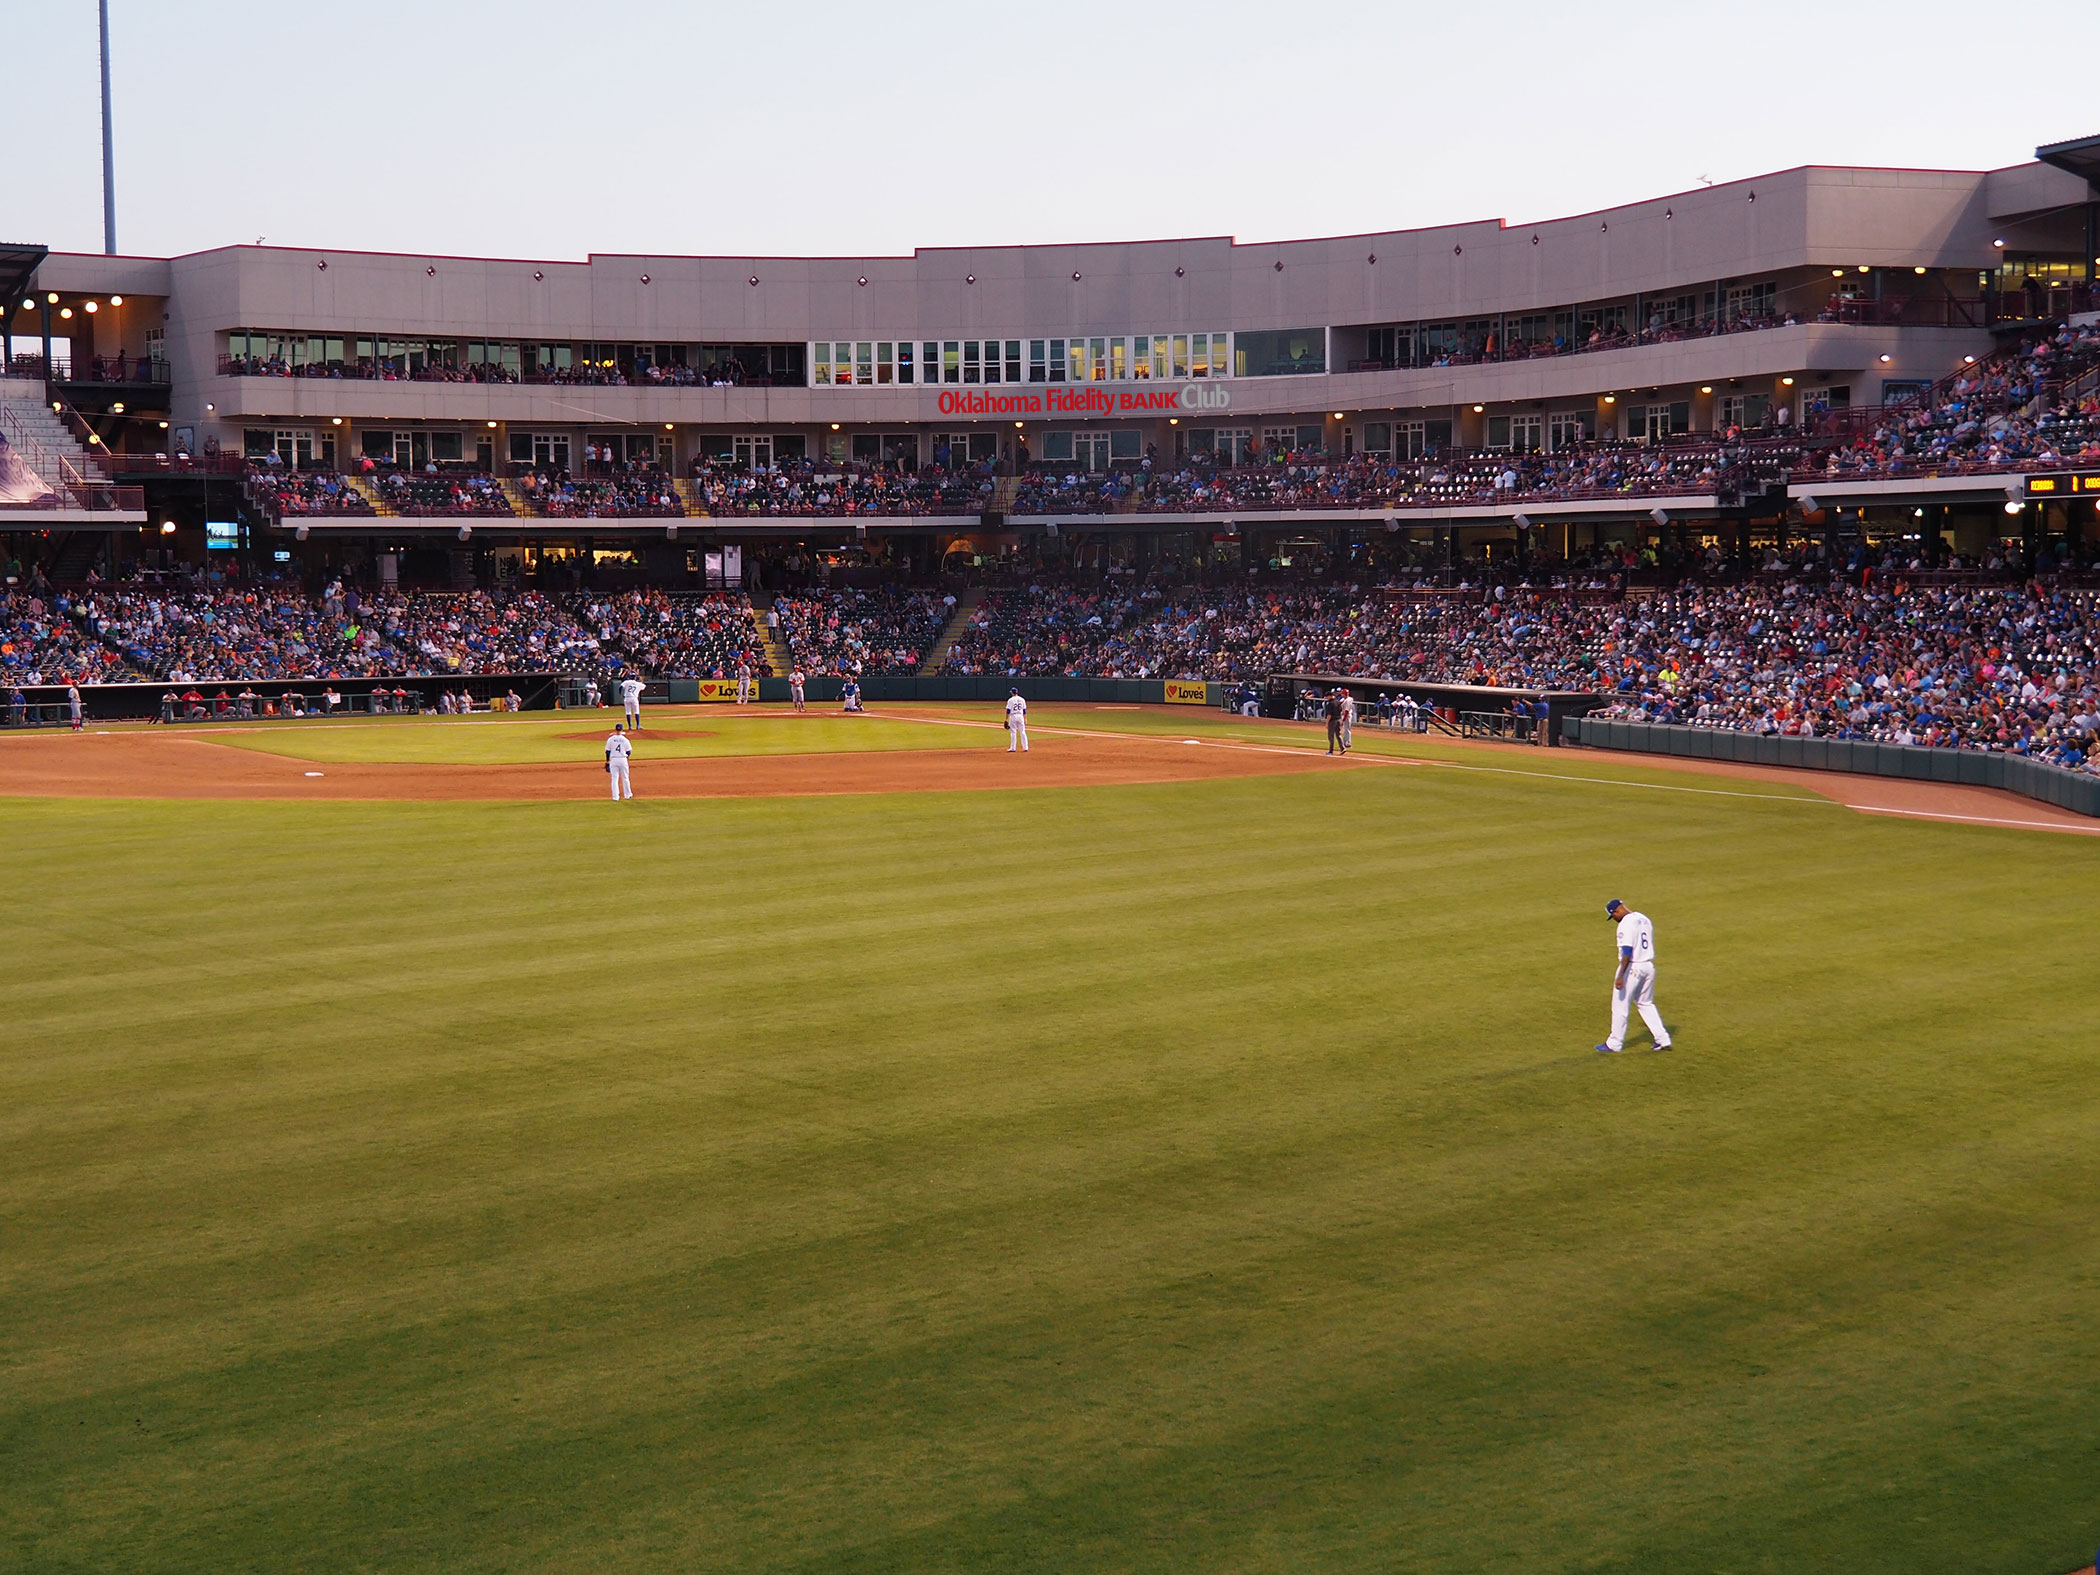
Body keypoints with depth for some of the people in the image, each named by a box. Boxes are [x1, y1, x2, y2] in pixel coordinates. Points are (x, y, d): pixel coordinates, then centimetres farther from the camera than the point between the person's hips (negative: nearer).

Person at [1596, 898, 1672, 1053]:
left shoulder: (1626, 923, -16)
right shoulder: (1644, 919, 11)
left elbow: (1627, 951, -24)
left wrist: (1621, 975, -25)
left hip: (1632, 967, -9)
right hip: (1649, 965, 9)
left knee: (1620, 1006, 2)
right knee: (1646, 1004, 20)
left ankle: (1615, 1044, 9)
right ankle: (1663, 1039, 16)